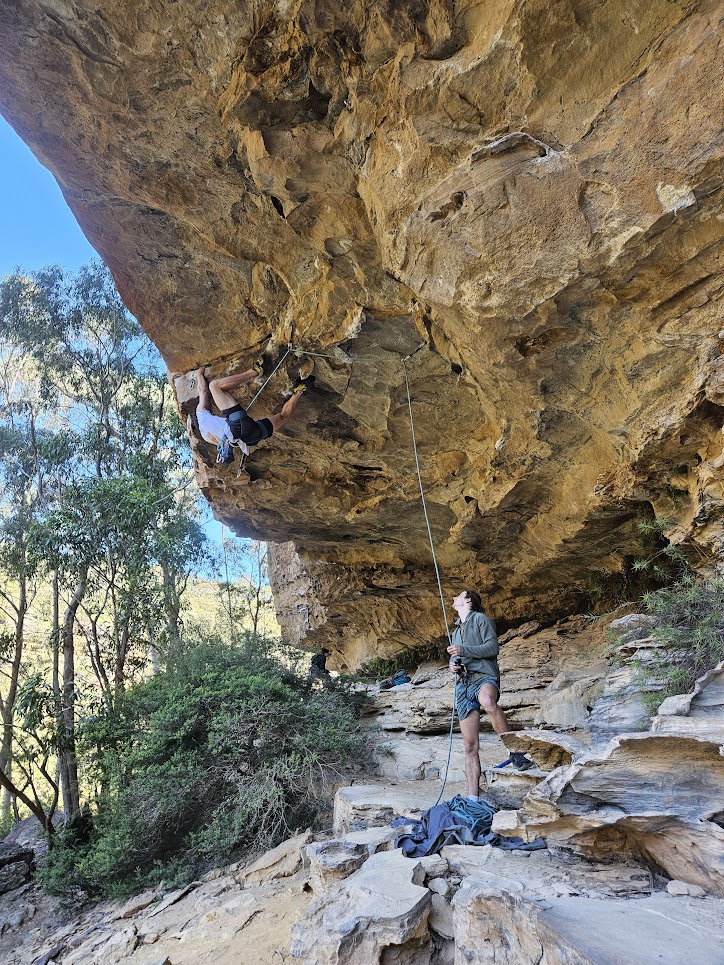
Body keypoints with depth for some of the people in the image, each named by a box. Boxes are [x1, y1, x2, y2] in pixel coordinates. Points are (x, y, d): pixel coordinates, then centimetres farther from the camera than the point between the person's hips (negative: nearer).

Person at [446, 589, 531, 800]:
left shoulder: (480, 619, 6)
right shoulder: (456, 630, 28)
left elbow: (492, 647, -6)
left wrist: (463, 650, -13)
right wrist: (452, 664, 8)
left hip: (484, 676, -6)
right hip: (463, 684, 6)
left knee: (487, 701, -43)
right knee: (470, 746, 0)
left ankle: (515, 752, -30)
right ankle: (473, 798, 3)